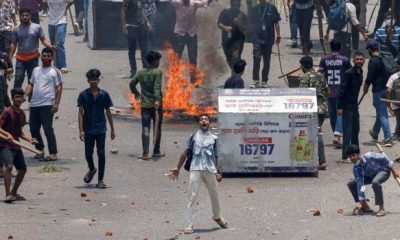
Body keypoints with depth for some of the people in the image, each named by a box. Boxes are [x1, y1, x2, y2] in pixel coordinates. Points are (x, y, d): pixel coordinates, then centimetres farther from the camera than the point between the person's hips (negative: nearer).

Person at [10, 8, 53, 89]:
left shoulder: (37, 27, -2)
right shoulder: (17, 30, 3)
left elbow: (43, 40, -1)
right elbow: (13, 44, 7)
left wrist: (50, 47, -20)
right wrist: (10, 57, 3)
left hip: (33, 58, -1)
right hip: (20, 58, 1)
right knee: (18, 79, -5)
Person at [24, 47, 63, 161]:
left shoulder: (55, 71, 2)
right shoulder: (36, 70, 18)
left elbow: (59, 88, -2)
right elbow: (31, 85, 20)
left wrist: (56, 103, -11)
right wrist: (24, 96, 2)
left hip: (47, 105, -6)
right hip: (34, 104, 6)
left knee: (48, 129, -10)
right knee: (33, 129, 9)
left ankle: (53, 154, -9)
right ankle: (40, 151, 25)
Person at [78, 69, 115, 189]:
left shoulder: (104, 94, 1)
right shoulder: (83, 95, -2)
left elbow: (108, 112, 8)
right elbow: (80, 113, -3)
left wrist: (112, 129, 9)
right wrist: (81, 130, -11)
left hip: (101, 129, 0)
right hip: (88, 129, 0)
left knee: (101, 154, -3)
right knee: (88, 153, 6)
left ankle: (100, 180, 3)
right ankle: (92, 169, 38)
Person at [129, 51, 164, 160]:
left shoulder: (141, 72, 6)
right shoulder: (158, 72, -8)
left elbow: (132, 83, 9)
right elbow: (157, 87, -20)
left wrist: (136, 92, 28)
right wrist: (157, 100, -29)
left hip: (145, 105, 3)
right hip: (156, 104, -3)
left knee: (145, 129, 0)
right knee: (157, 128, 12)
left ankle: (145, 153, -11)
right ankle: (156, 151, 20)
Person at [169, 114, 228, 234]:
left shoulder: (214, 138, 13)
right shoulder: (194, 136, 9)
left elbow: (216, 156, 13)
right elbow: (185, 152, 11)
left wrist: (217, 172, 5)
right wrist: (177, 168, 9)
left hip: (210, 170, 2)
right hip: (196, 169, -2)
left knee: (214, 195, 14)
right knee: (193, 197, -7)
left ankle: (217, 217, 39)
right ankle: (190, 224, -7)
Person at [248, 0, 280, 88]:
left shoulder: (272, 8, 1)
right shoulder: (255, 9, 5)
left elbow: (276, 23, 3)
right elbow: (251, 23, 12)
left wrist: (278, 36, -1)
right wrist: (252, 34, 7)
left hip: (269, 39, 0)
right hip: (257, 38, 0)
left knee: (266, 61, 6)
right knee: (256, 58, -13)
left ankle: (264, 81, 15)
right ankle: (255, 80, -8)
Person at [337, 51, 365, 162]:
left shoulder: (360, 73, 9)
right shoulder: (349, 73, -15)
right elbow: (342, 90, -16)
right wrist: (340, 107, -19)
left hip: (354, 105, 8)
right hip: (347, 106, -8)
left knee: (356, 131, 14)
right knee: (348, 132, -8)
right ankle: (345, 156, -7)